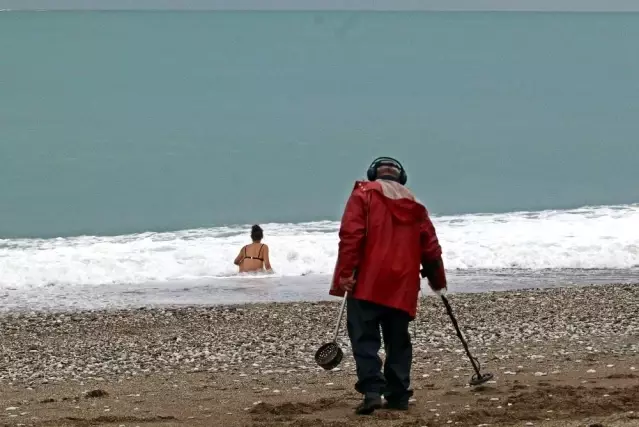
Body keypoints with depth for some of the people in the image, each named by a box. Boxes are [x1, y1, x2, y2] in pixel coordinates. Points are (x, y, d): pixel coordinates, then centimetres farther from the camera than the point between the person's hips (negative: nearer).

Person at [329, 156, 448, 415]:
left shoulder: (363, 193, 4)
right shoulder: (414, 204, 17)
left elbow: (351, 234, -10)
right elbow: (430, 247, 16)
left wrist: (345, 273, -13)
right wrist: (437, 281, 29)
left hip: (368, 282, -4)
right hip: (402, 286, 4)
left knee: (364, 337, -6)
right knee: (398, 340, 12)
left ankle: (372, 389, -21)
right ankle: (398, 394, 10)